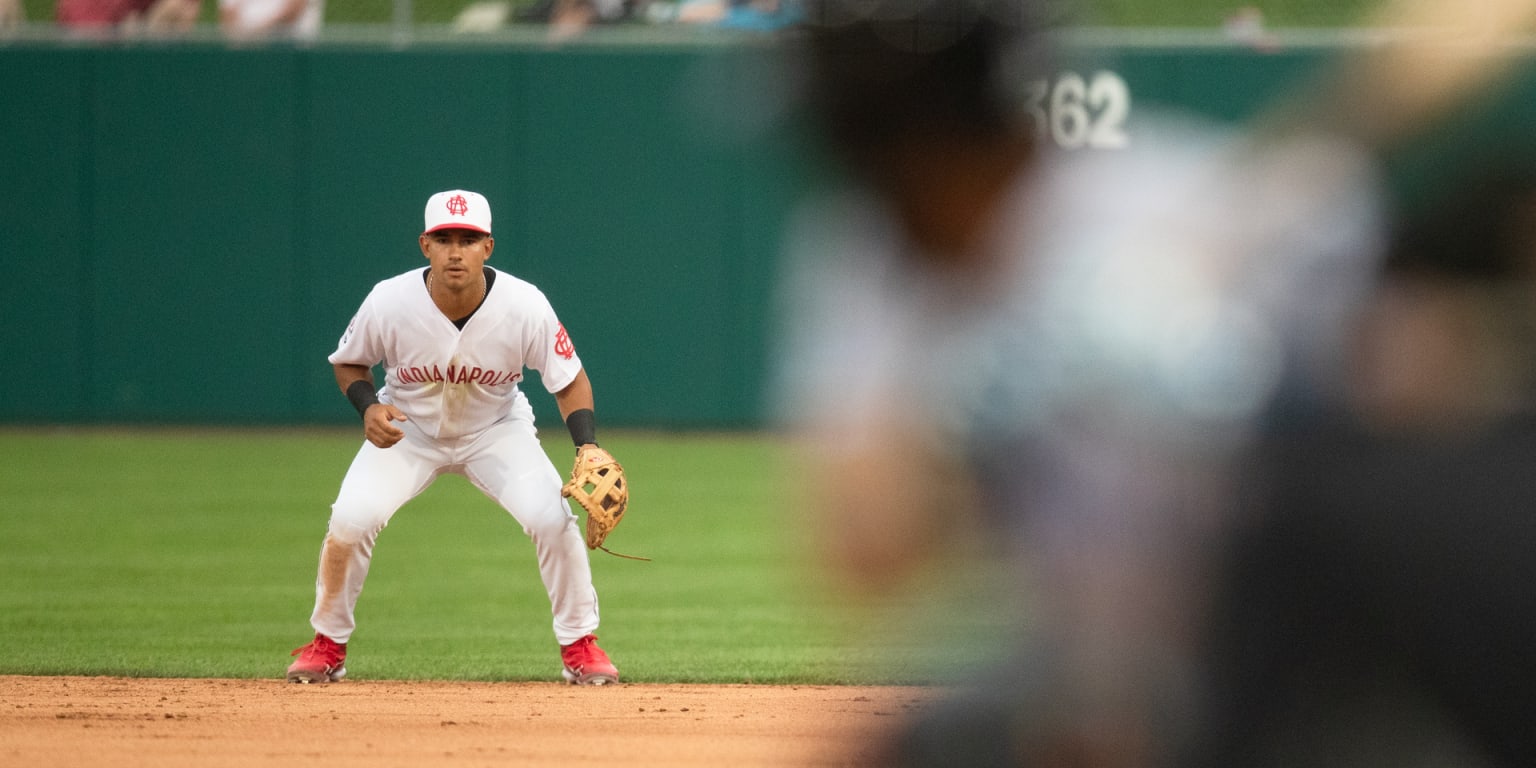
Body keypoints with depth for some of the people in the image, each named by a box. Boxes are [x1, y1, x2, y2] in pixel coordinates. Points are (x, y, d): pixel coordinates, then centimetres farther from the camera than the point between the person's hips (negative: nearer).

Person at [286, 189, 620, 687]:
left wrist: (587, 449, -32)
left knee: (550, 518, -23)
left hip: (497, 430, 0)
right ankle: (327, 645, 2)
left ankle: (579, 646, -1)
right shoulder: (389, 304, -26)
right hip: (408, 429, 0)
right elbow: (348, 363, -6)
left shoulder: (525, 306, -28)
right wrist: (369, 407, -26)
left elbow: (570, 381, -16)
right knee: (352, 518, -22)